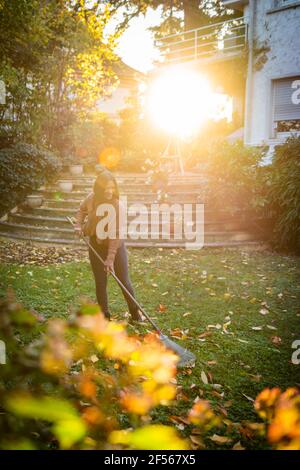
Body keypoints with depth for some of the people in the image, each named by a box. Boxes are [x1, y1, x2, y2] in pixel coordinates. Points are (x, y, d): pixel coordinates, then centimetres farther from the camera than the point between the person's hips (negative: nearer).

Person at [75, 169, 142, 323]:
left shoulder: (117, 206, -24)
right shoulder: (92, 198, -10)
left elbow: (115, 235, -25)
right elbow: (82, 209, 14)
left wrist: (110, 259, -28)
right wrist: (79, 225, -3)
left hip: (116, 247, -4)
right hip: (96, 246, 4)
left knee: (124, 281, 2)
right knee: (100, 283, 8)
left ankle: (135, 313, 20)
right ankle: (104, 316, 21)